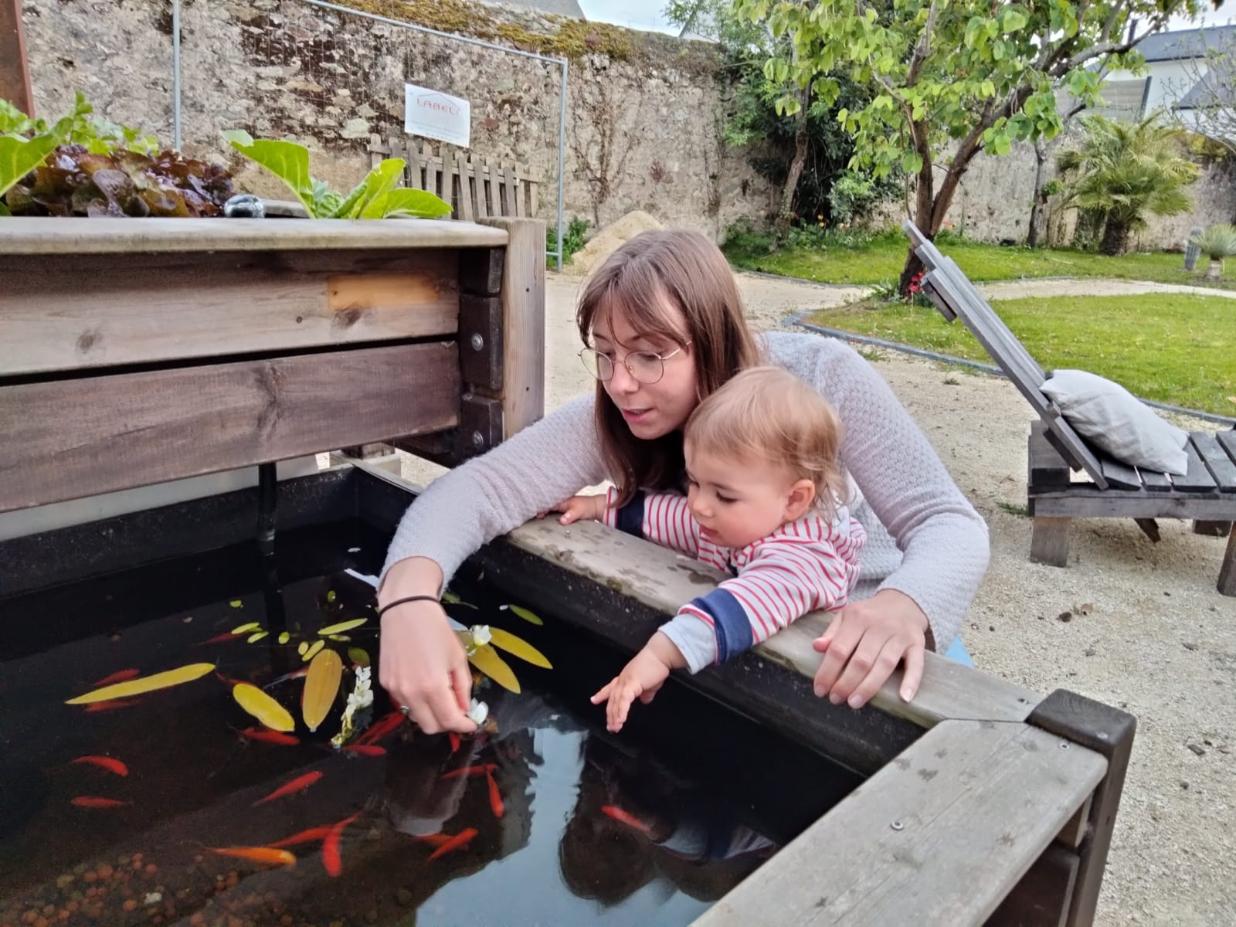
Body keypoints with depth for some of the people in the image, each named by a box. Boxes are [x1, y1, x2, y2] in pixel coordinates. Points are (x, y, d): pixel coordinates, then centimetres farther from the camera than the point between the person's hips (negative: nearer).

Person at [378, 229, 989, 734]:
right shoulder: (610, 421, -18)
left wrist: (904, 607, -48)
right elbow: (477, 488, -24)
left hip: (856, 629, -1)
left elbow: (949, 525, -24)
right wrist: (407, 594, -45)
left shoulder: (821, 378, -24)